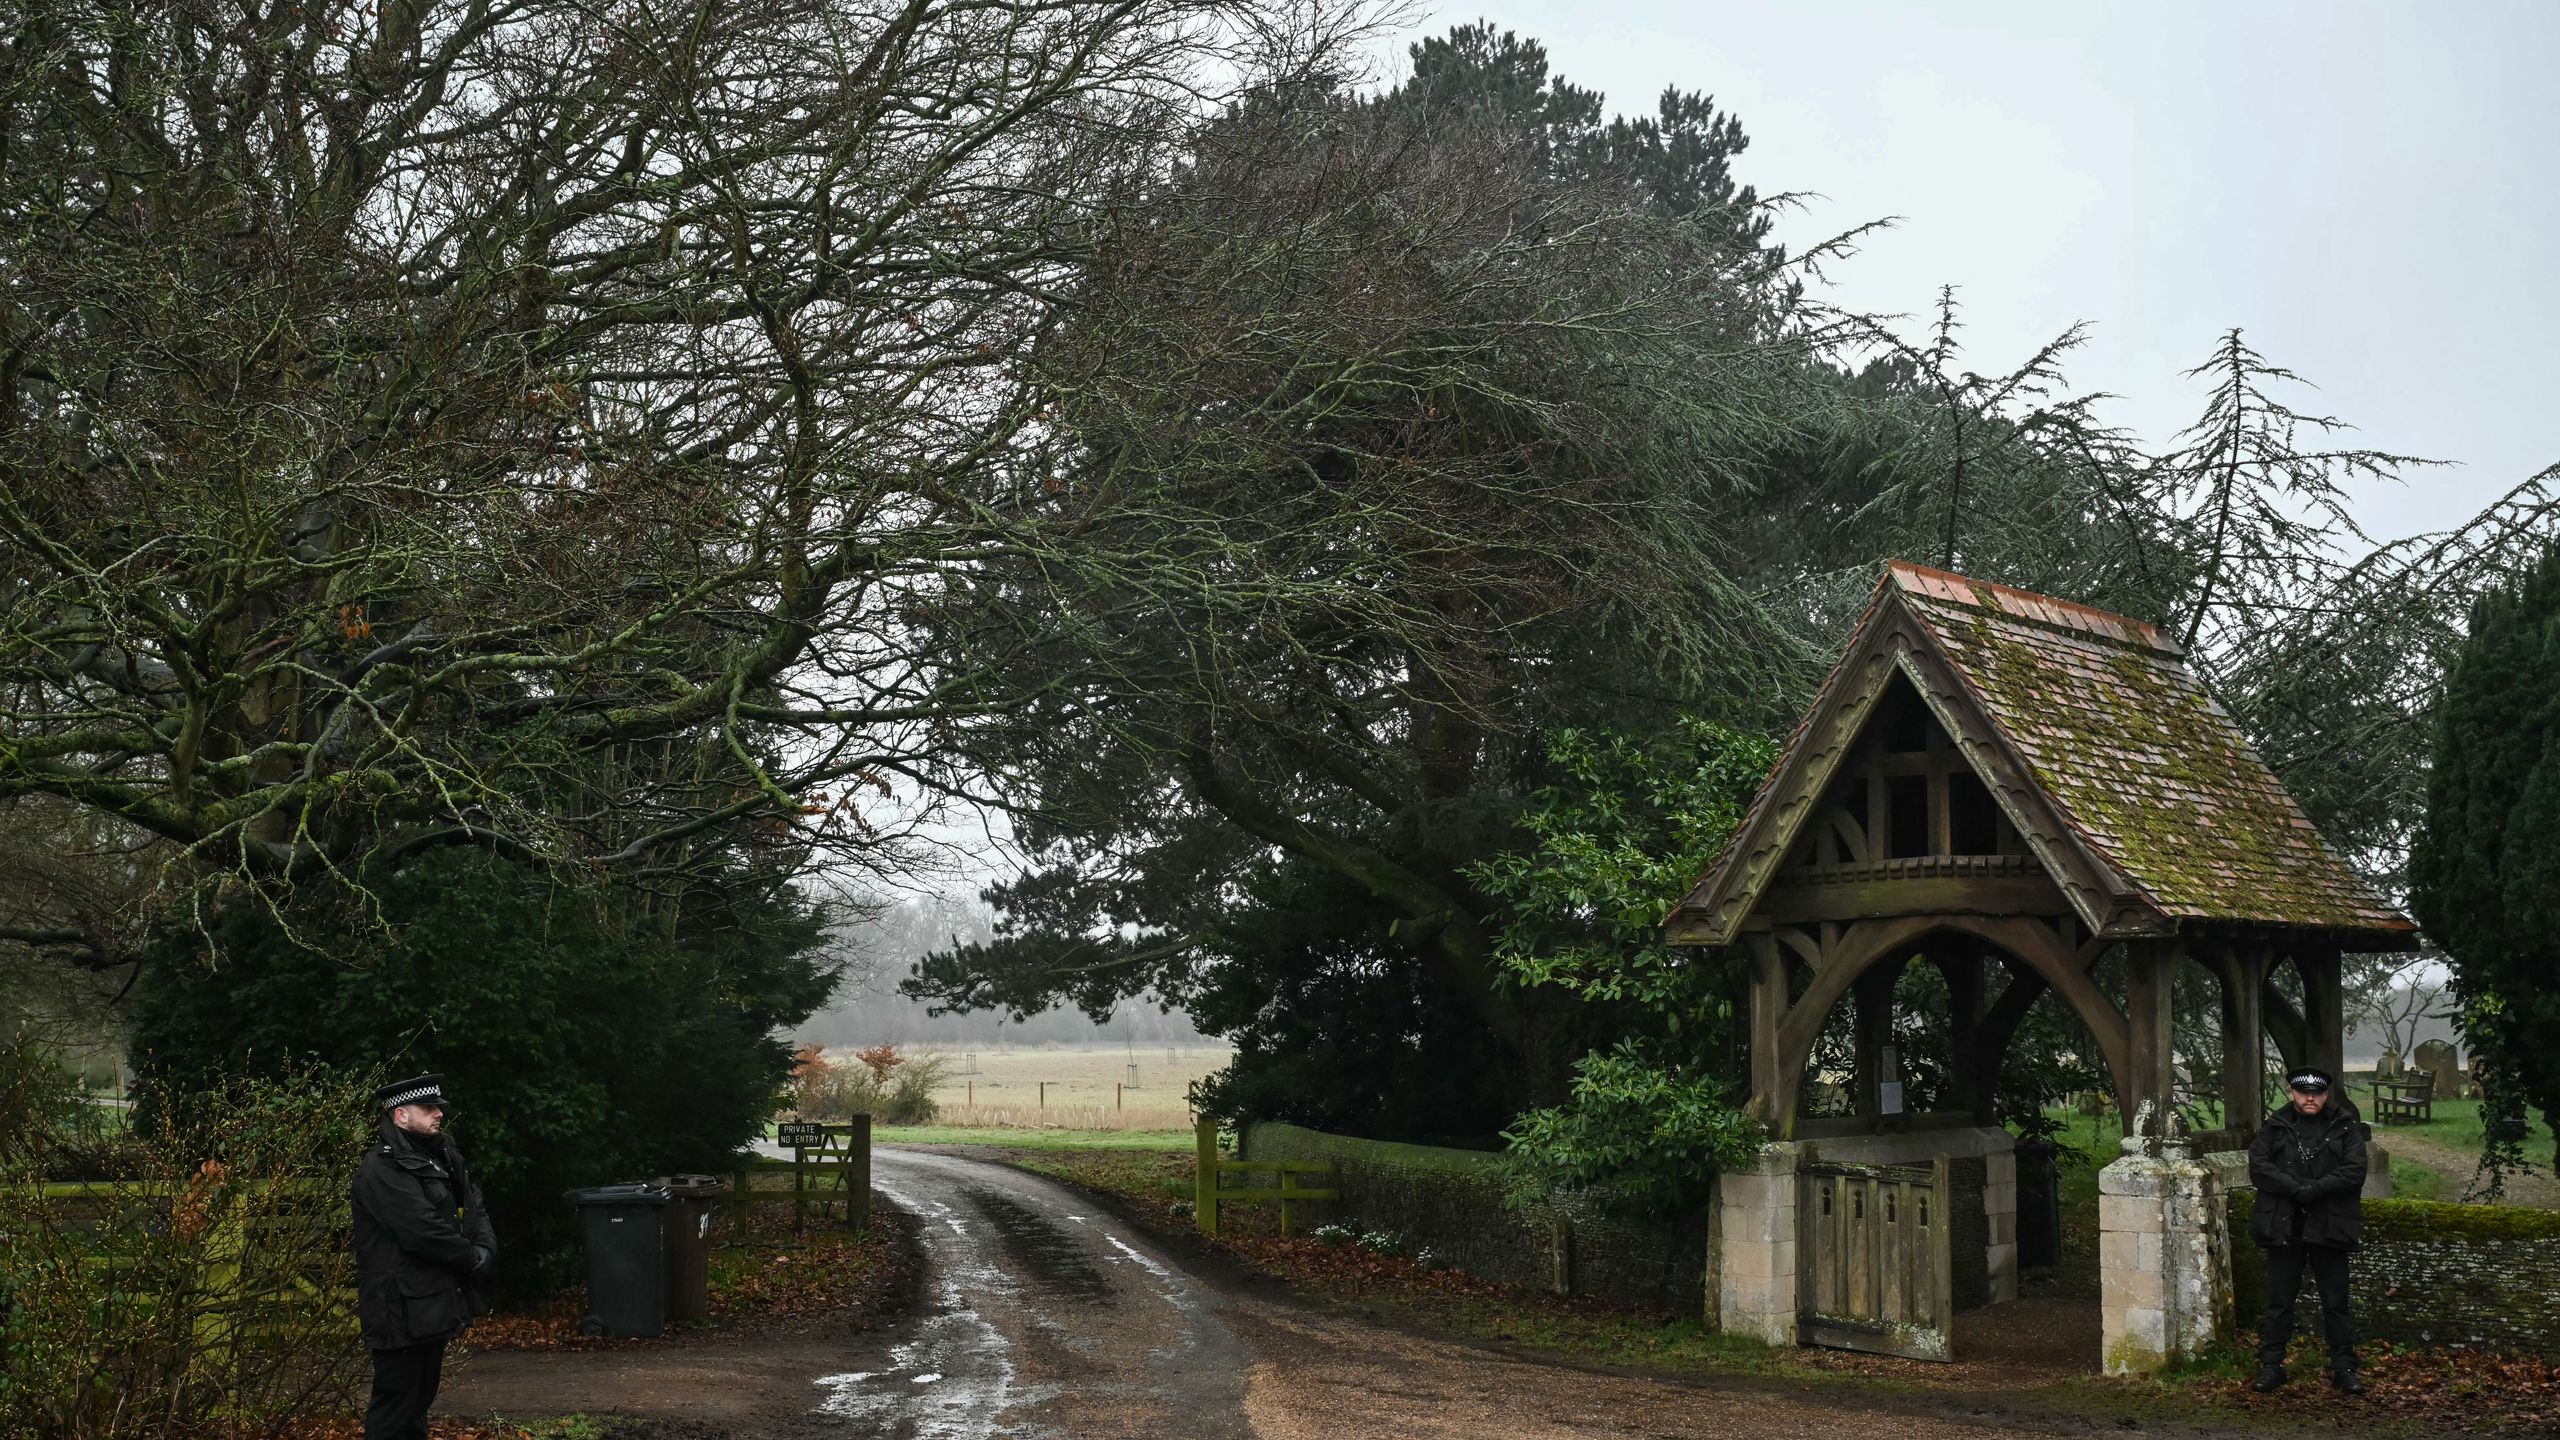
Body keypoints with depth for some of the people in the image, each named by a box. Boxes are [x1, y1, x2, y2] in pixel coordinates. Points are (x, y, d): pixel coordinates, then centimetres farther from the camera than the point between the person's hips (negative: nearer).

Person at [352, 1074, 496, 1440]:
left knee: (419, 1400, 17)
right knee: (394, 1409, -5)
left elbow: (475, 1210, 12)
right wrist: (473, 1259, -10)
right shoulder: (382, 1169, -16)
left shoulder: (444, 1159, 14)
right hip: (401, 1311, -10)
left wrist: (486, 1251, -8)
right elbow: (424, 1231, -23)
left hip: (434, 1306, 10)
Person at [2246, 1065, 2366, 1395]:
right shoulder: (2275, 1127, 6)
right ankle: (2271, 1365, 15)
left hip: (2329, 1228, -1)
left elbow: (2354, 1171, -10)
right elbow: (2258, 1167, -5)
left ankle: (2344, 1368, 15)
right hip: (2283, 1228, 1)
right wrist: (2295, 1188, -18)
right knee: (2279, 1301, 8)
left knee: (2336, 1302, 6)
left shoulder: (2345, 1127, 2)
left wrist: (2313, 1189, -18)